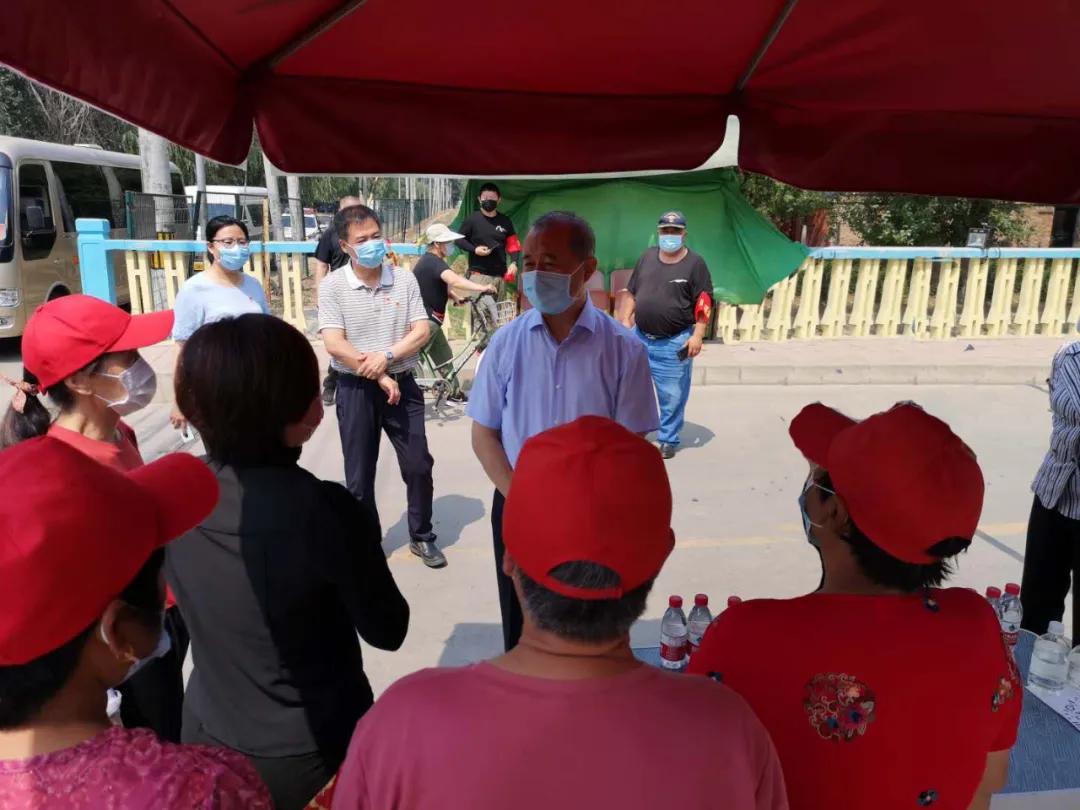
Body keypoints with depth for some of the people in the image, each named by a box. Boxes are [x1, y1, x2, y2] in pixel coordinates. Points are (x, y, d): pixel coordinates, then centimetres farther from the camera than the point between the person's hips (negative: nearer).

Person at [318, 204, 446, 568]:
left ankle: (422, 536, 26)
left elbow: (422, 331, -4)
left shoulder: (404, 279, 0)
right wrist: (378, 376, -14)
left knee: (419, 465, 6)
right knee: (359, 476, 9)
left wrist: (386, 355, -19)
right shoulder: (333, 286, -7)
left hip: (402, 384, 2)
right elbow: (334, 345, -13)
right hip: (356, 389, -1)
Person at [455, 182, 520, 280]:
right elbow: (459, 239, 4)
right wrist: (474, 249, -12)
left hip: (499, 274, 4)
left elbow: (513, 244, 11)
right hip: (477, 272, -4)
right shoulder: (472, 219, 0)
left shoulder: (505, 221, 10)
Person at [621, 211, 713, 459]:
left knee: (672, 395, 5)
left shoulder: (694, 263, -5)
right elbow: (632, 293, 14)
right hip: (640, 338, 4)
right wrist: (625, 321, 6)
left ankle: (668, 439, 19)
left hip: (675, 343, -4)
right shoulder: (647, 257, 8)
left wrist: (697, 335, -14)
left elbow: (704, 304, -8)